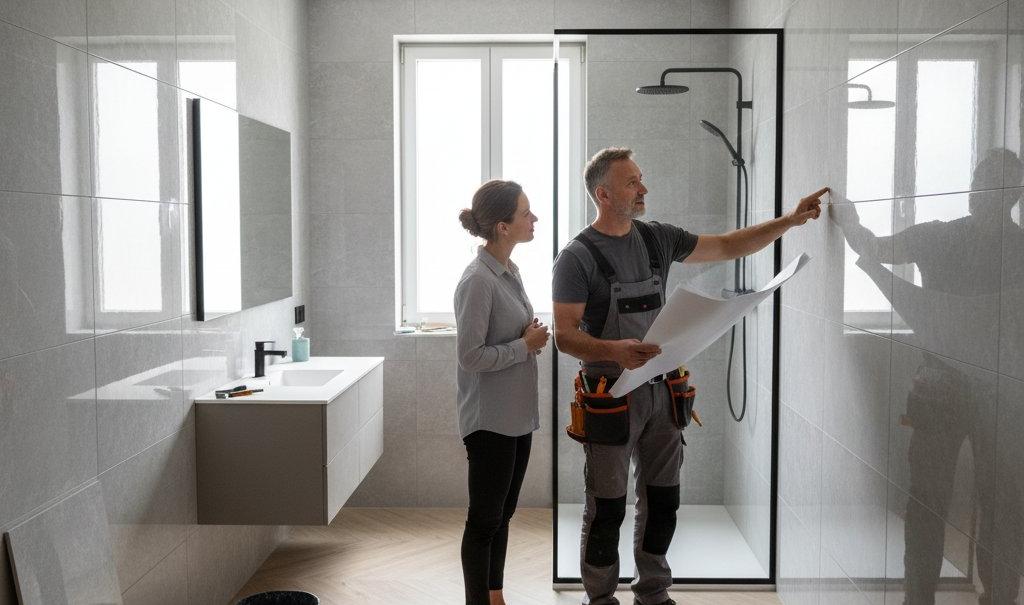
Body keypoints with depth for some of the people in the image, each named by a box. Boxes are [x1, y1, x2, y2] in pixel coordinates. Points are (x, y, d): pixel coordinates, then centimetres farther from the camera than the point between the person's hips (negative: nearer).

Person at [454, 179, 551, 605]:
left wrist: (533, 338, 4)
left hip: (517, 416, 9)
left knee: (502, 514, 18)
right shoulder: (478, 281, -19)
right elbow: (471, 357, -22)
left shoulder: (509, 271, 9)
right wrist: (526, 345, -15)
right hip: (490, 420, -9)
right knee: (484, 520, 3)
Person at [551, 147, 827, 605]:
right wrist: (614, 351, -32)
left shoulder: (657, 239, 7)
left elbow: (728, 247, 14)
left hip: (662, 391, 6)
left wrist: (790, 220, 6)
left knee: (662, 500, 14)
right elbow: (565, 335, -14)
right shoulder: (577, 257, -11)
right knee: (607, 507, 4)